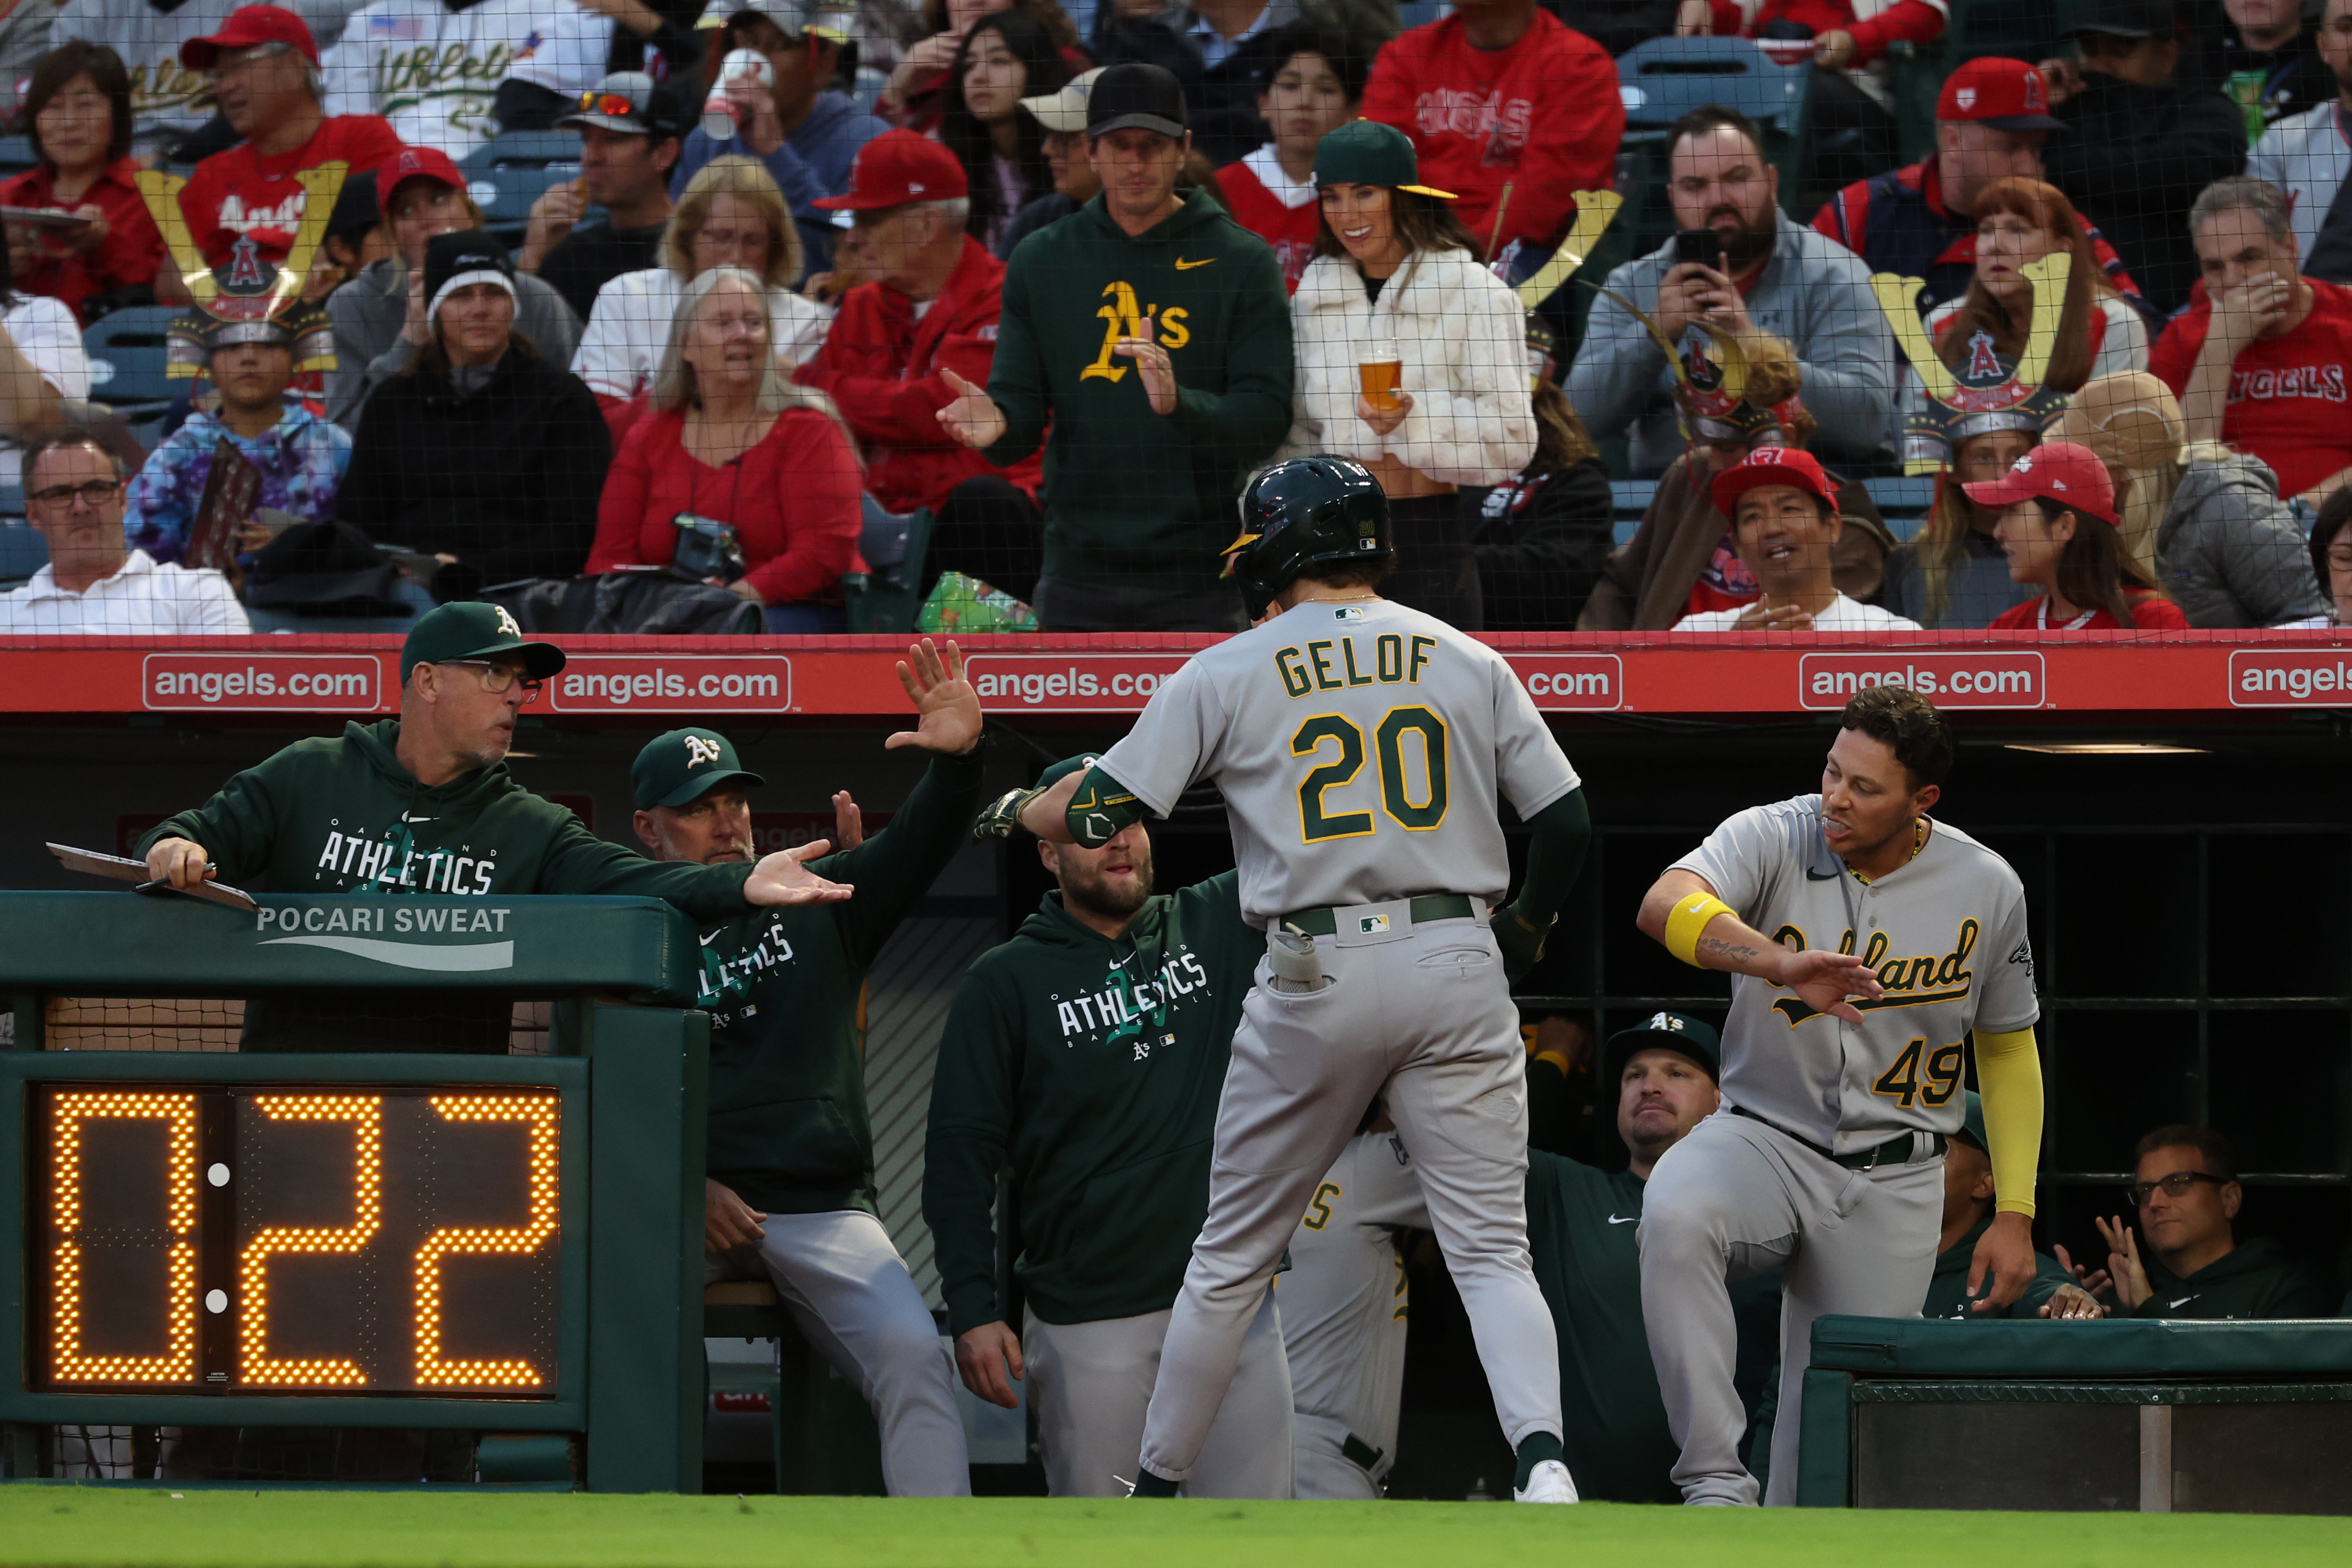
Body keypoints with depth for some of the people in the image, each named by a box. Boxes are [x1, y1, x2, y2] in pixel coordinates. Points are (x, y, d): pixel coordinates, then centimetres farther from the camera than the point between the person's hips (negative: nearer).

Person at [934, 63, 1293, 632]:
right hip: (1078, 581, 3)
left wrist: (1178, 404, -27)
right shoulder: (1041, 262, 10)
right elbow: (1020, 403, 8)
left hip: (1198, 583, -3)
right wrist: (999, 425, -17)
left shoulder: (1242, 262, 0)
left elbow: (1266, 421, -7)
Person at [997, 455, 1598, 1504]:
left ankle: (1155, 1490, 21)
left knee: (1233, 1253, 13)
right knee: (1491, 1249, -1)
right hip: (1457, 967, 1)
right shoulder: (1469, 661, 9)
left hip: (1315, 978, -1)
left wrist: (1014, 808, 23)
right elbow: (1567, 823, 6)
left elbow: (1099, 814, 2)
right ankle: (1540, 1452, -25)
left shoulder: (1229, 673, 4)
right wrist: (1521, 937, 22)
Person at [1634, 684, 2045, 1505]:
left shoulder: (1986, 890, -3)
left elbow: (2007, 1048, 10)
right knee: (1675, 1213, -35)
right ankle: (1716, 1484, -34)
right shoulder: (1773, 839, -10)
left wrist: (2015, 1216, 5)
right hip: (1766, 1140, -2)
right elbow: (1666, 905, -32)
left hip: (1893, 1188, 2)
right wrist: (1783, 964, -50)